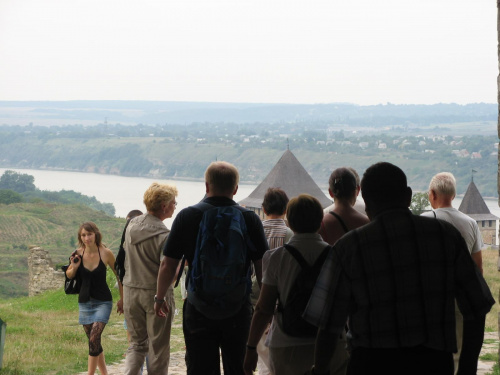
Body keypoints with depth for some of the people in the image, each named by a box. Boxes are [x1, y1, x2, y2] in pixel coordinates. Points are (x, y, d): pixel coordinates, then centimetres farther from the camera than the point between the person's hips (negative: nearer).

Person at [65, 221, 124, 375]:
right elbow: (69, 275, 9)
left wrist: (122, 299, 4)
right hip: (84, 302, 4)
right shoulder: (78, 253, -6)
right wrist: (74, 267, -13)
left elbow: (119, 275, 0)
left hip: (103, 302, -4)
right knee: (94, 341, 10)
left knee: (94, 339, -17)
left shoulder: (106, 253, -13)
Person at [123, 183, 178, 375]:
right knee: (158, 348, 7)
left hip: (131, 290, 6)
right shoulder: (164, 236, -19)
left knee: (137, 343, 16)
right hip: (156, 294, -6)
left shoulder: (132, 225, 3)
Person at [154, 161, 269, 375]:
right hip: (238, 309, 1)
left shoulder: (187, 217, -3)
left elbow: (168, 265, 0)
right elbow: (262, 267, 0)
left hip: (198, 309, 0)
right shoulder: (249, 219, -3)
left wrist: (159, 298, 14)